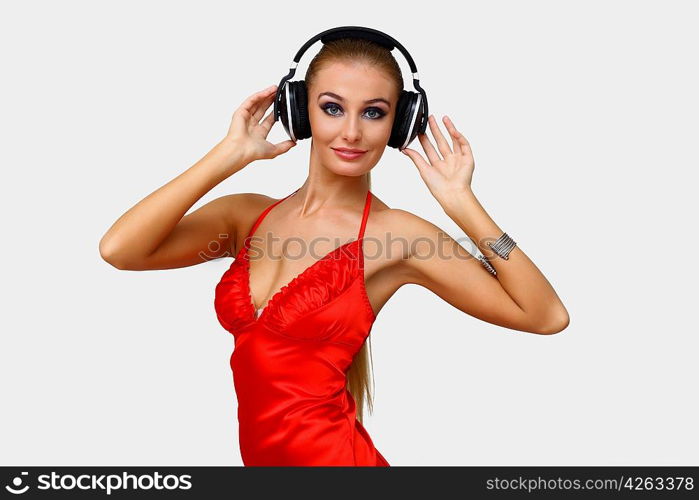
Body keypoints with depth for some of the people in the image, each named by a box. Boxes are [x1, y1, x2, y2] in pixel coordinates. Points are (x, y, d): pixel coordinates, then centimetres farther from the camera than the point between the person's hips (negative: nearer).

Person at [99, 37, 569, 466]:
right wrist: (232, 154, -11)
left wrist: (460, 201, -17)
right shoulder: (248, 214, 1)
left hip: (331, 453, -4)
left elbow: (546, 316, -13)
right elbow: (119, 250, -13)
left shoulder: (395, 234, -10)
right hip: (259, 454, 5)